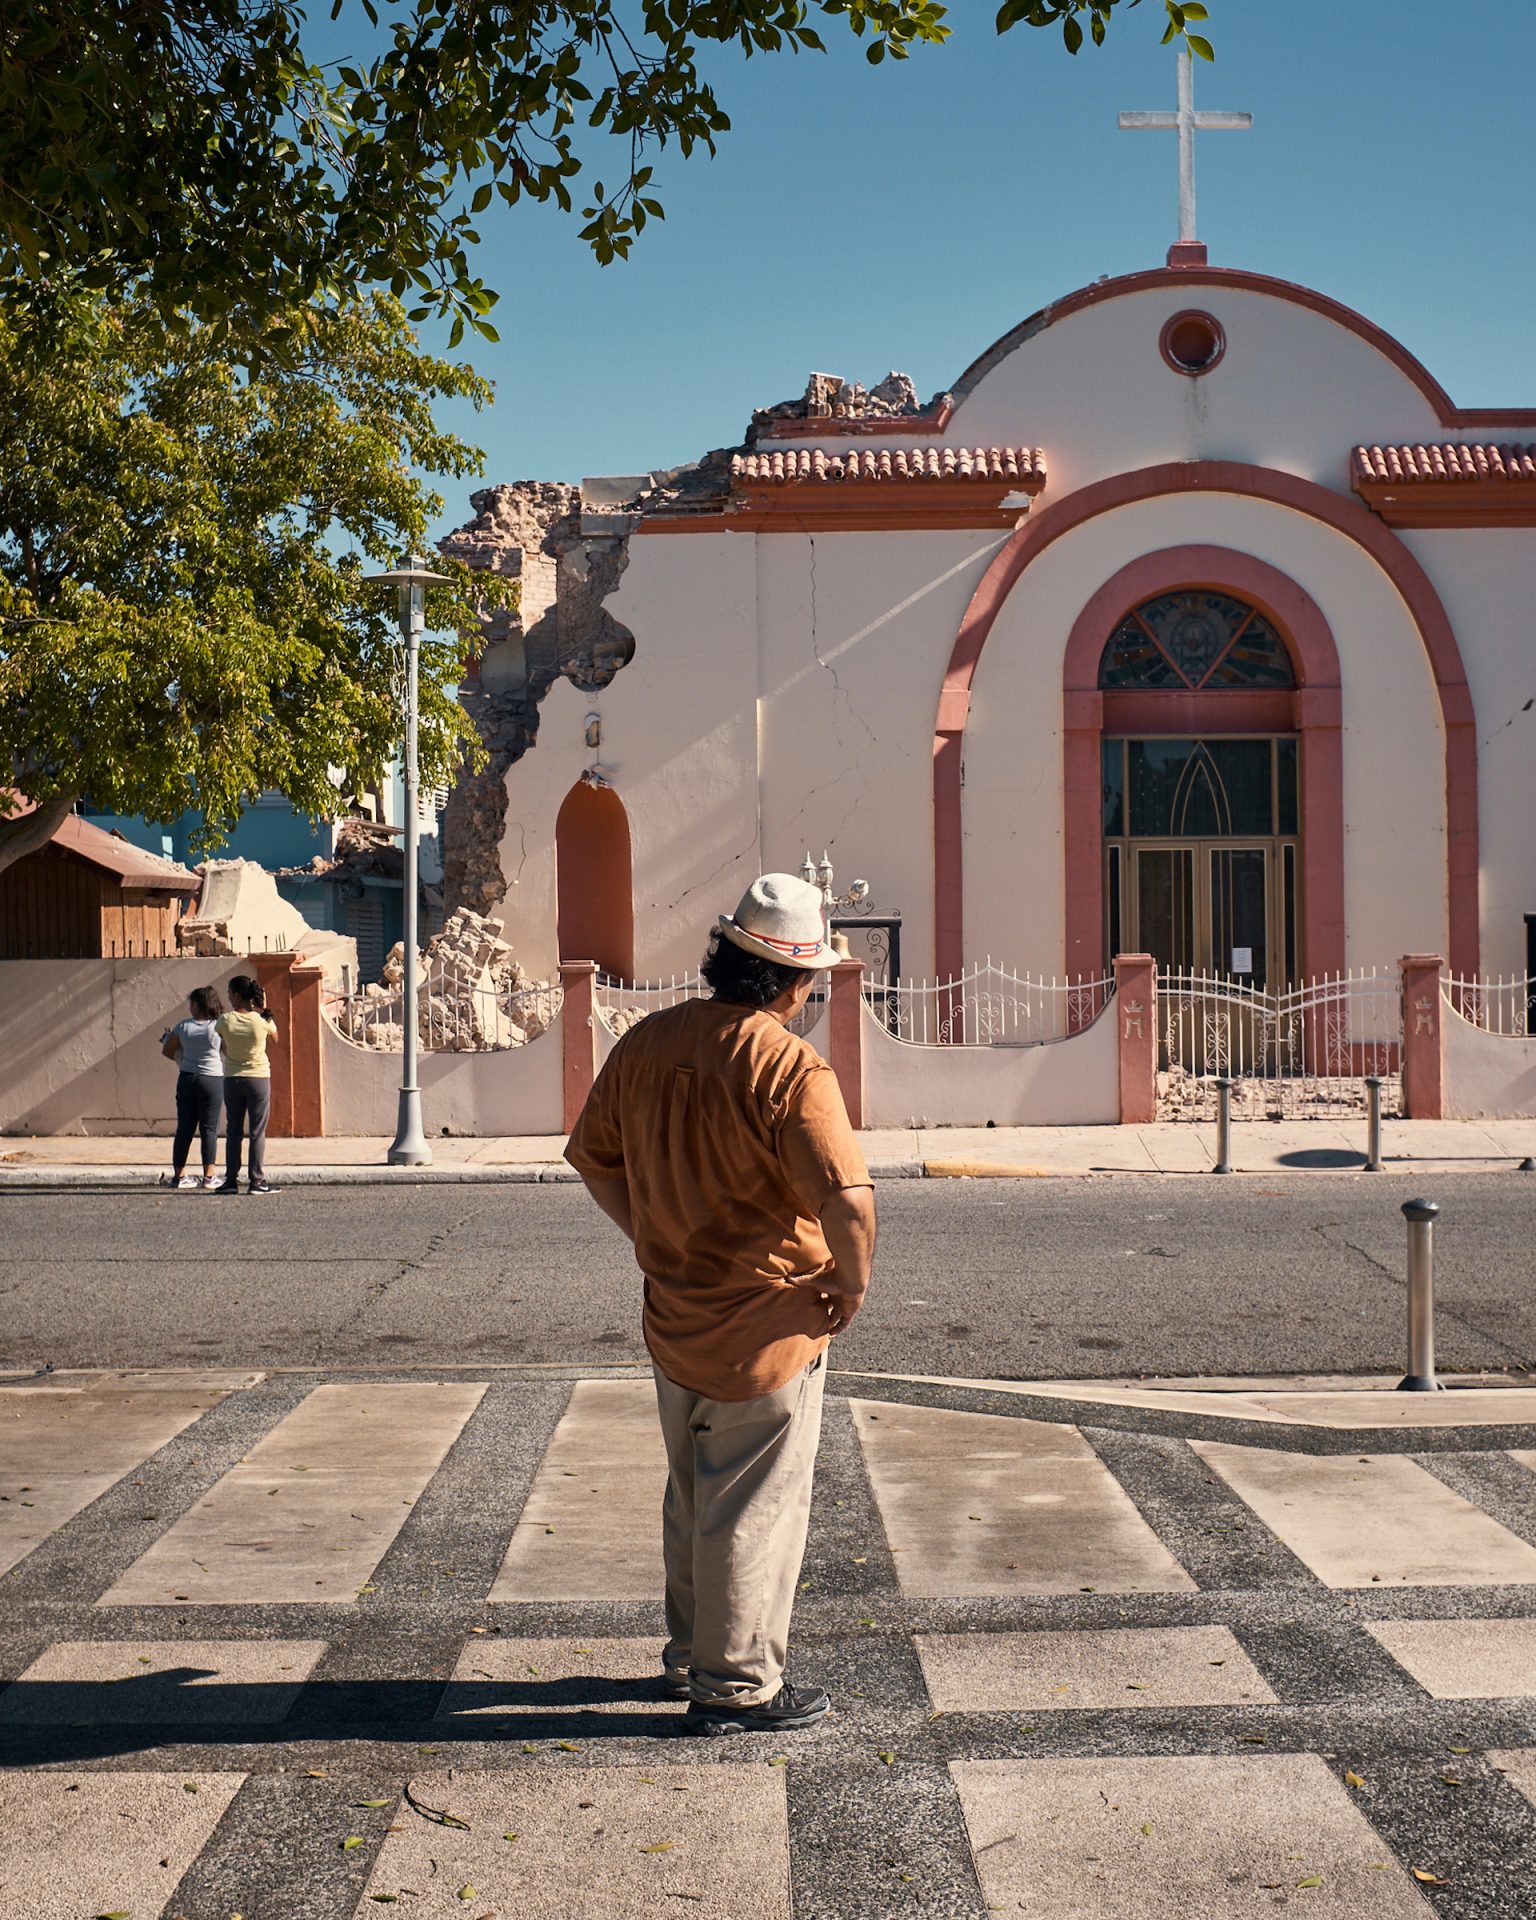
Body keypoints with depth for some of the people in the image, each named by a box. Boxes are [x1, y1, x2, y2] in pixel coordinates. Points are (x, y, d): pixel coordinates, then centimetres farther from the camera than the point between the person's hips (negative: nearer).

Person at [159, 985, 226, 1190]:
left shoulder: (183, 1027, -2)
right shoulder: (219, 1027, -9)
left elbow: (167, 1051, 6)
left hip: (187, 1079, 2)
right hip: (212, 1080, -2)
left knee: (184, 1128, 9)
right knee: (209, 1128, 1)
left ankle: (179, 1174, 12)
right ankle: (209, 1176, -1)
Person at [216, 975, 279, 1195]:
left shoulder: (225, 1020, -10)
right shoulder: (263, 1020, -11)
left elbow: (223, 1049, 3)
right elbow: (275, 1037, 11)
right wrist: (263, 1008, 11)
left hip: (232, 1079, 1)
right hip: (259, 1078, -1)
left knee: (233, 1131, 10)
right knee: (257, 1132, 3)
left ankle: (231, 1180, 8)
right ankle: (257, 1181, 1)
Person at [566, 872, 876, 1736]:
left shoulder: (647, 1042, -1)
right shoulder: (790, 1067, -23)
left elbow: (593, 1156, 10)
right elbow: (847, 1199, -32)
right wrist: (851, 1284, -14)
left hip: (673, 1318, 7)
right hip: (768, 1330, -7)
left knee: (693, 1496, 23)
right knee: (753, 1508, 7)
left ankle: (691, 1655, 37)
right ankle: (737, 1686, 18)